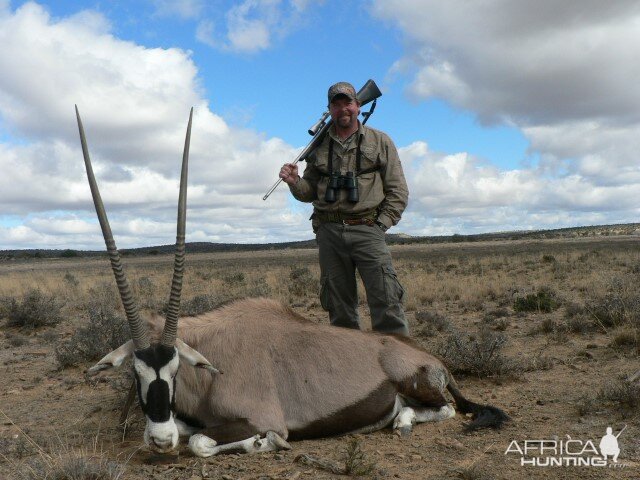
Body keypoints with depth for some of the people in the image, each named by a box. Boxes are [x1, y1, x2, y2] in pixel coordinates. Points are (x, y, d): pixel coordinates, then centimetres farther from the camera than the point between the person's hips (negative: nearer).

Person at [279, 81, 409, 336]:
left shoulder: (379, 141, 9)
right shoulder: (320, 147, 16)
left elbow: (398, 191, 7)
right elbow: (310, 192, 19)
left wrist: (381, 224, -4)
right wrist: (294, 181, -2)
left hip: (367, 230, -3)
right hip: (328, 231, 3)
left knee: (386, 301, -12)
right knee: (339, 307, 6)